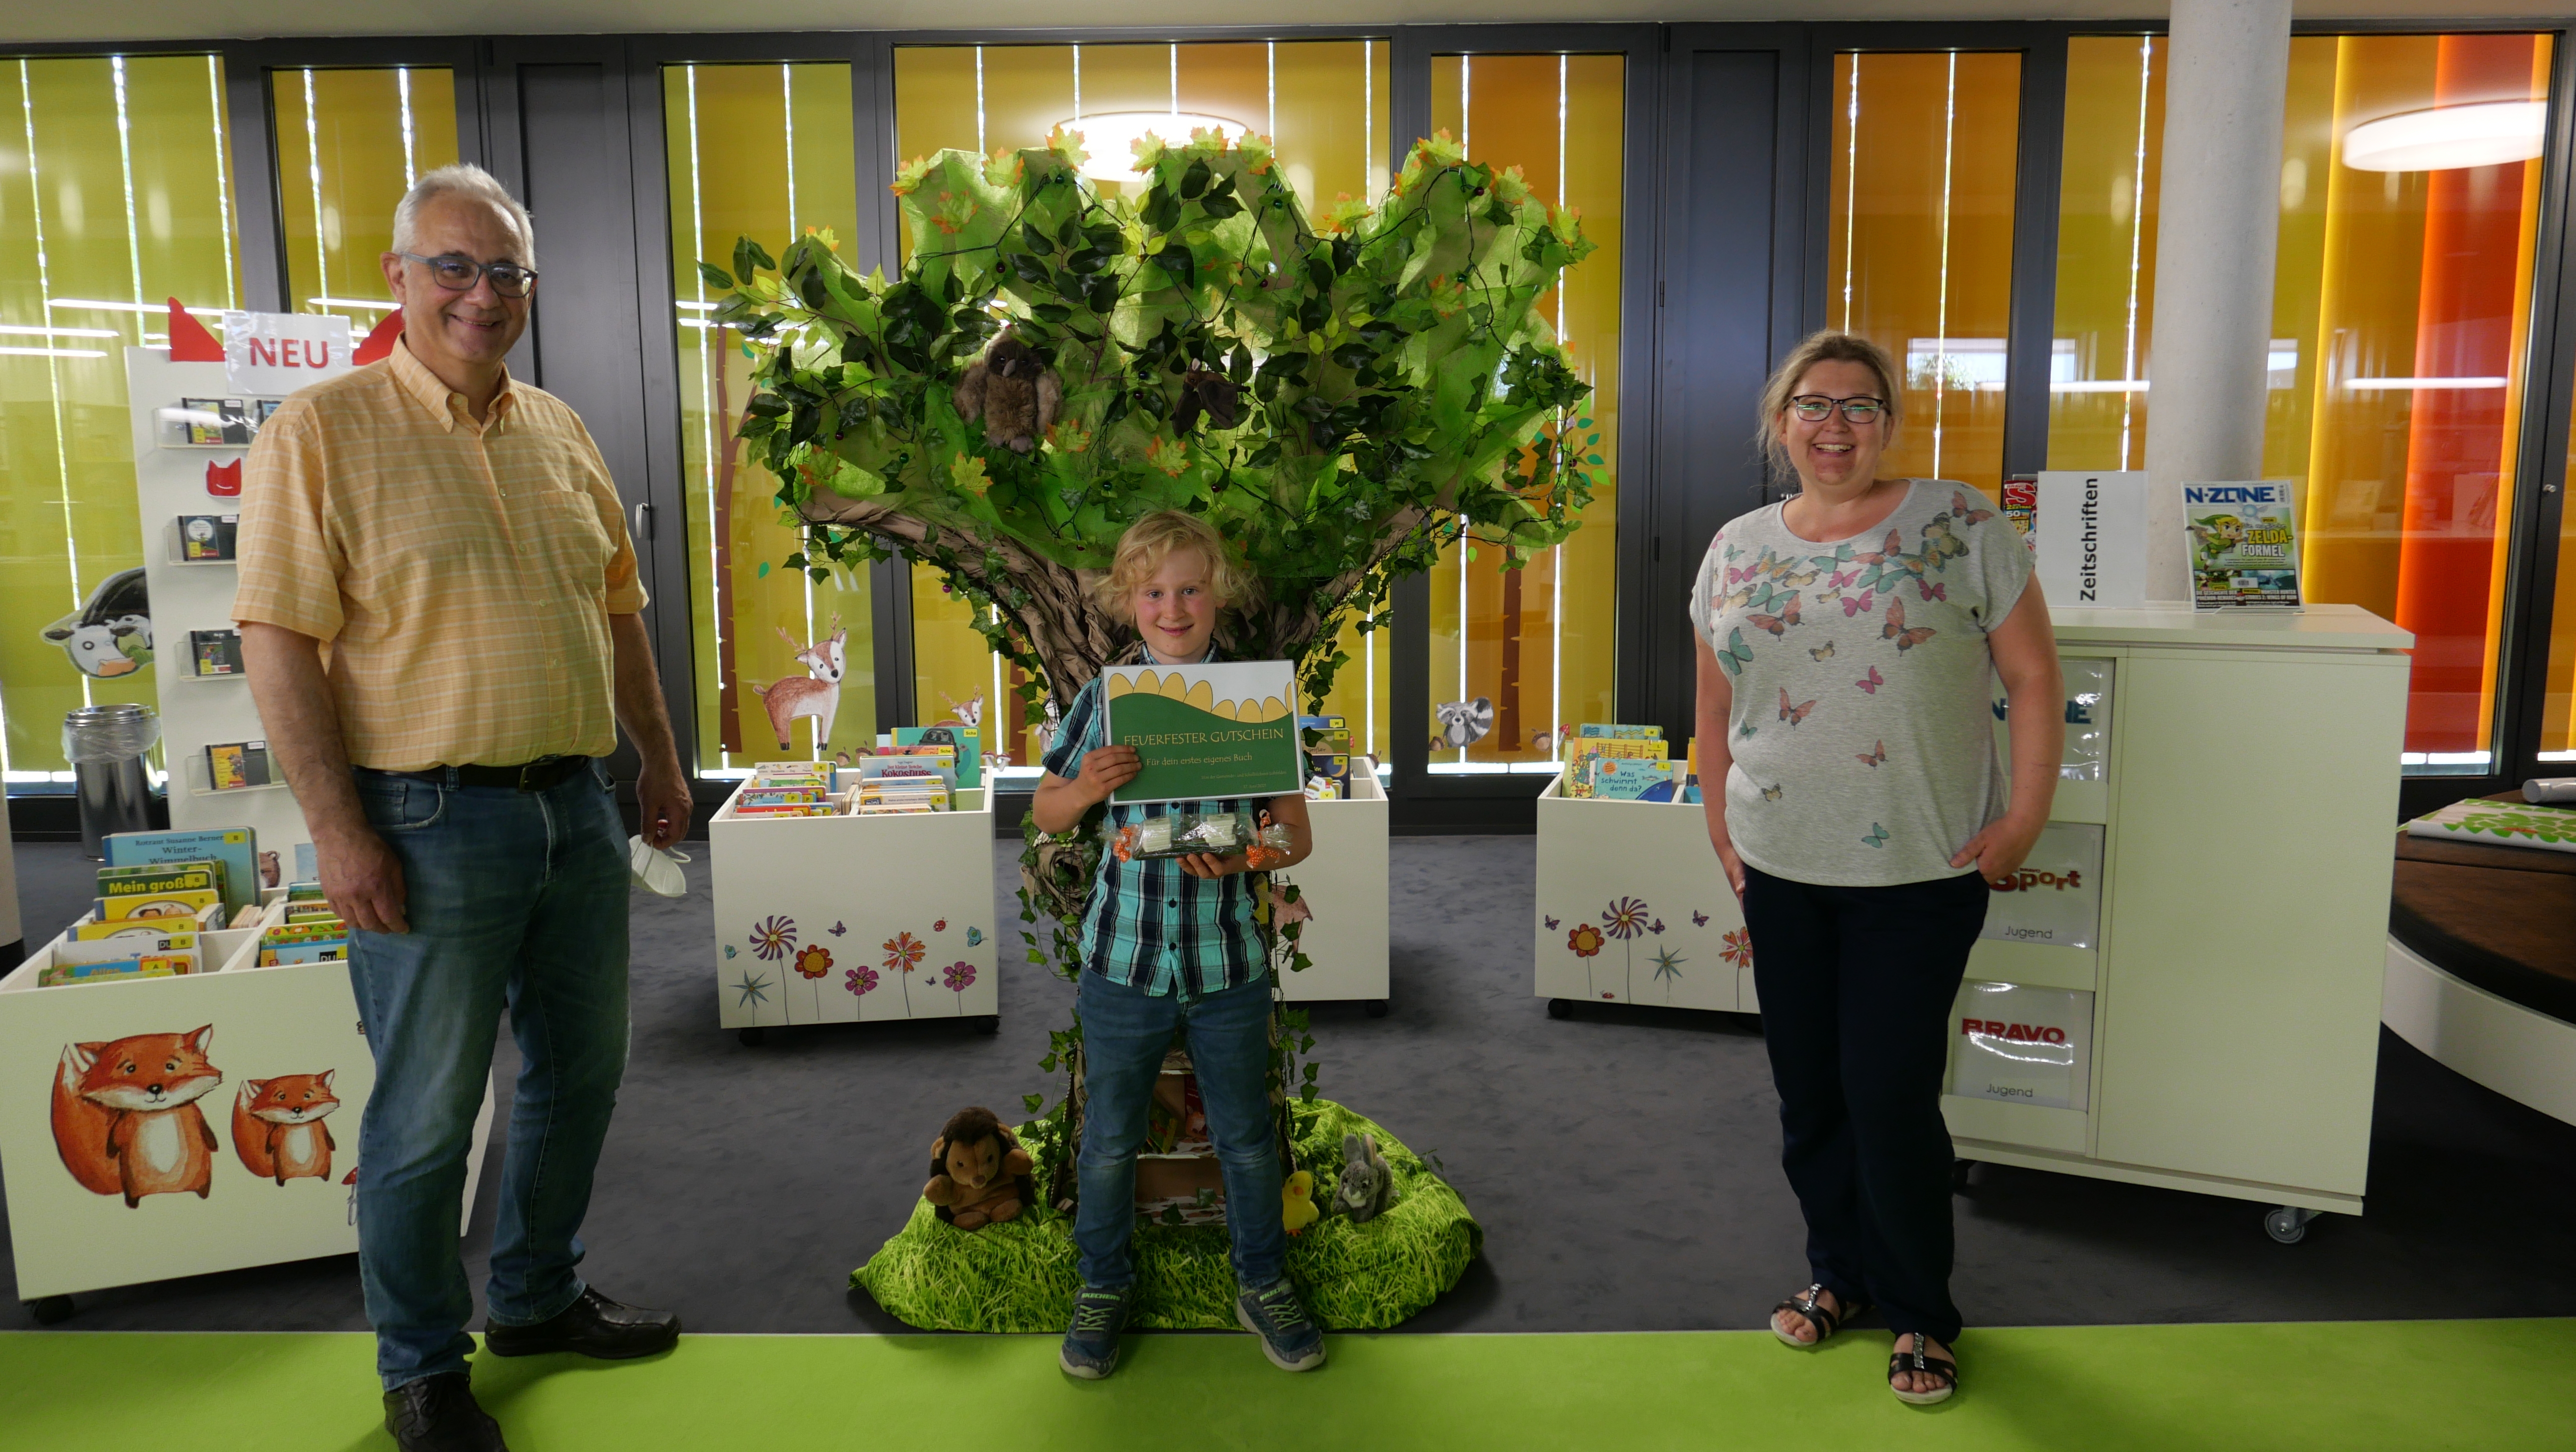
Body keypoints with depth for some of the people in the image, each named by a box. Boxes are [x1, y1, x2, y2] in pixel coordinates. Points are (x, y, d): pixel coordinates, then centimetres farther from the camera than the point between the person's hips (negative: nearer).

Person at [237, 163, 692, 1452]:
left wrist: (659, 758, 15)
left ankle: (538, 1296, 39)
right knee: (427, 1115, 6)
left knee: (579, 1074, 17)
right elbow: (280, 645, -13)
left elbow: (617, 608, 17)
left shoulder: (559, 432, 10)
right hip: (430, 823, -6)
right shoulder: (322, 430, -8)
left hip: (577, 806, 6)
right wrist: (338, 830, -17)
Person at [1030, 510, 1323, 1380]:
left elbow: (1297, 833, -3)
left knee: (1246, 1137, 16)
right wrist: (1086, 789, -16)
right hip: (1123, 958, 1)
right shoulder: (1105, 699, -3)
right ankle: (1105, 1285, 38)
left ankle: (1264, 1285, 37)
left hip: (1229, 963, 0)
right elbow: (1046, 815, 6)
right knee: (1109, 1138, 15)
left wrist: (1248, 856, -25)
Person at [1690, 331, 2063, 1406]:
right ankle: (1839, 1271, 35)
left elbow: (2034, 678, -5)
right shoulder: (1737, 549, 6)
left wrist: (2024, 817, -10)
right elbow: (1716, 708, 14)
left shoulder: (1959, 527, -5)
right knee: (1807, 1091, 14)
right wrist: (1720, 821, 10)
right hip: (1781, 871, 4)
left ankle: (1919, 1312, 22)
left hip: (1920, 875, -4)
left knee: (1891, 1096, 0)